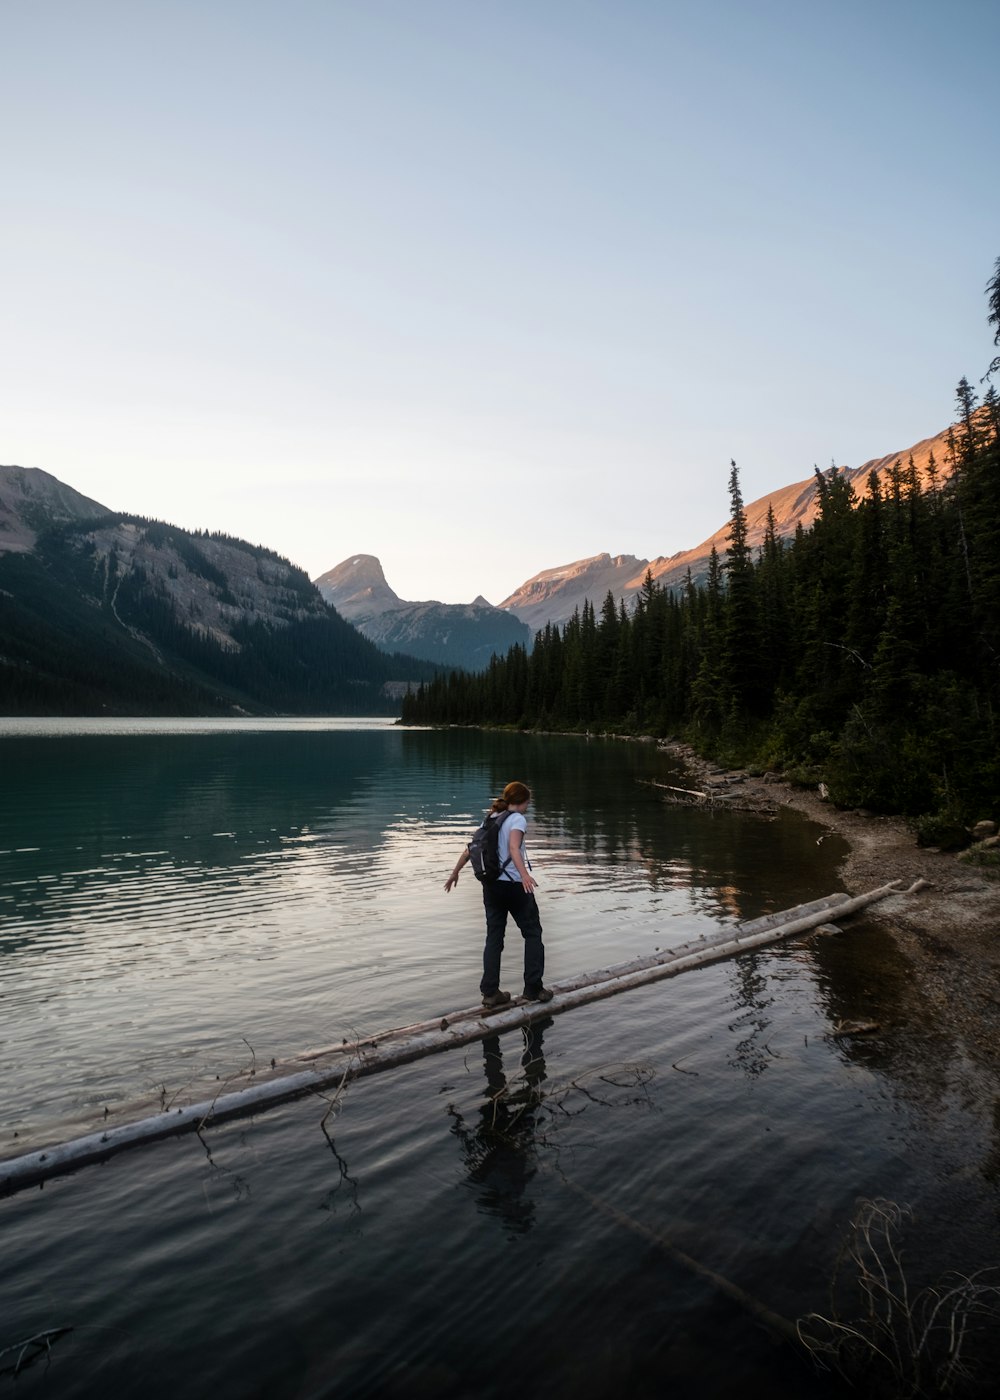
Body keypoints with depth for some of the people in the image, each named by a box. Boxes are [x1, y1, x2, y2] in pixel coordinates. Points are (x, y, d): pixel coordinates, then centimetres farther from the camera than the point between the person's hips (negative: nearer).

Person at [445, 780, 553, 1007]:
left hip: (491, 885, 6)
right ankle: (533, 988, 9)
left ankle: (490, 992, 11)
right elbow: (513, 847, -26)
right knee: (532, 933, 8)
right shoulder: (517, 819, -8)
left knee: (494, 937, 11)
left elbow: (470, 848, 16)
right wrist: (524, 874, -39)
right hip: (514, 885, -6)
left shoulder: (490, 820, 12)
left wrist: (455, 872, 27)